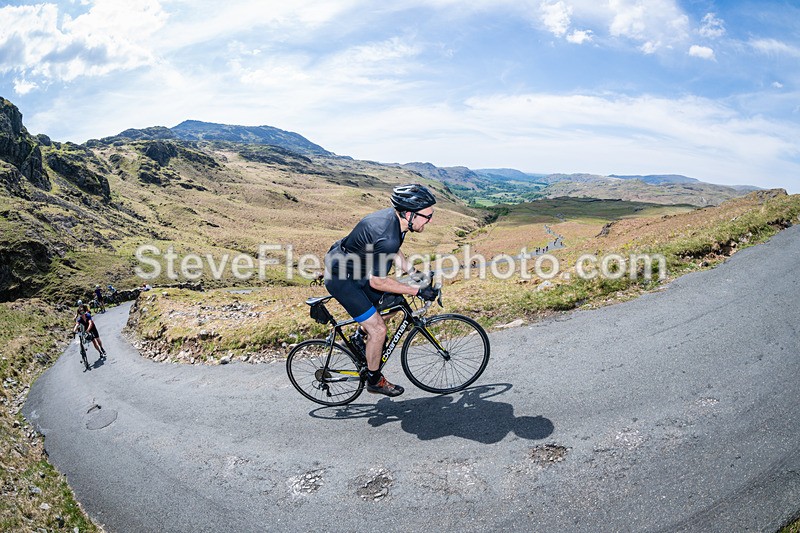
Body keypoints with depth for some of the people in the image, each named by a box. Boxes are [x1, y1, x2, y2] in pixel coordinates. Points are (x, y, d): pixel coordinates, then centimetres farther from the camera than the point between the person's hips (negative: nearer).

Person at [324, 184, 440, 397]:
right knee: (377, 329, -5)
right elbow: (377, 281, -26)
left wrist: (415, 274, 7)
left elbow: (393, 252, 14)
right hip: (341, 278, -9)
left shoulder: (394, 216, -5)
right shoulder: (387, 237, -34)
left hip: (356, 271, 9)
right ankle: (374, 380, 15)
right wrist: (417, 291, -22)